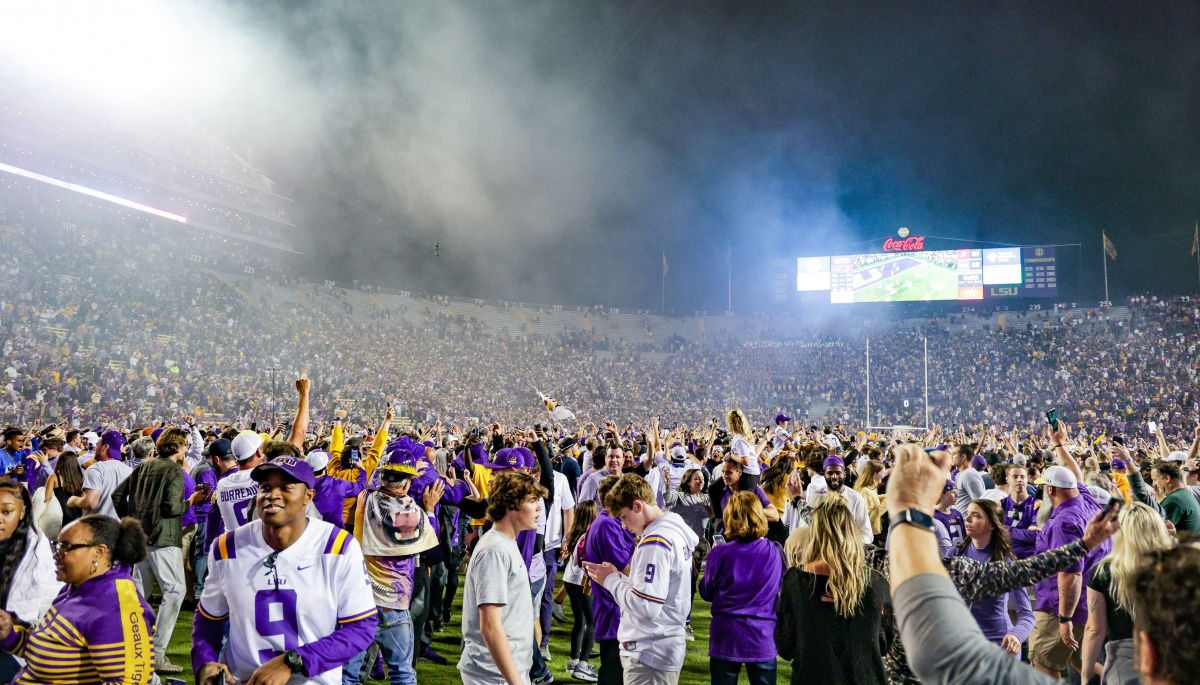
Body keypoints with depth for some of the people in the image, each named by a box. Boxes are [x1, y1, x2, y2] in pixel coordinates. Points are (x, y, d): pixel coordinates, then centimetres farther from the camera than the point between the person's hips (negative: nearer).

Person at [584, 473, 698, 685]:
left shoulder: (654, 542, -20)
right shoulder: (677, 532, 12)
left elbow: (646, 607, -24)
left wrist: (611, 580, -11)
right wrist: (617, 576, 7)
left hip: (648, 655, -10)